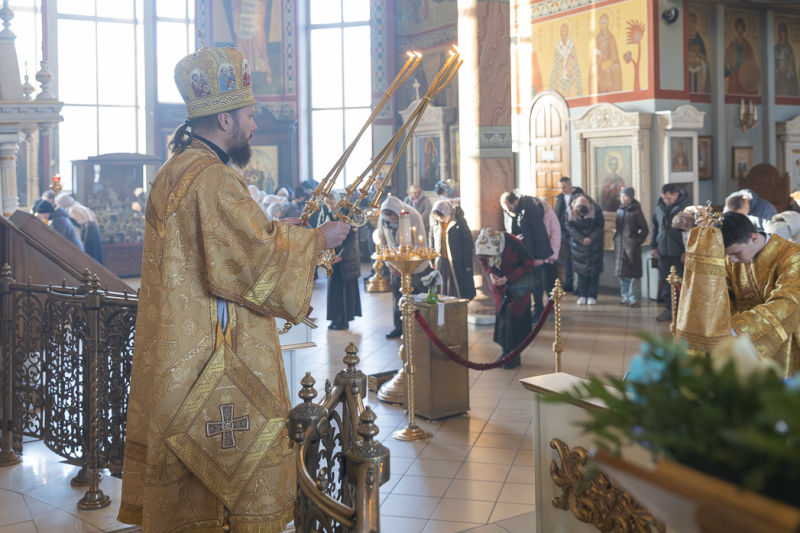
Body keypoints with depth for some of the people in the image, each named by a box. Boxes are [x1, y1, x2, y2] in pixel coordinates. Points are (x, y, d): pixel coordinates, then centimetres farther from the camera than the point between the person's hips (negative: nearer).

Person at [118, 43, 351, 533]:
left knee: (186, 484, 16)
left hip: (177, 356, 10)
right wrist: (316, 240, -7)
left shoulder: (177, 171, 14)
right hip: (214, 358, -10)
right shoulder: (213, 179, -19)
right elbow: (260, 260, -21)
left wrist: (278, 231, 19)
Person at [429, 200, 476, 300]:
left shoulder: (458, 221, -11)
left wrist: (468, 264, -12)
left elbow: (467, 243, -10)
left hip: (457, 261, -4)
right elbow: (431, 240, 13)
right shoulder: (435, 224, 2)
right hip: (440, 262, 4)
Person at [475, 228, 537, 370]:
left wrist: (508, 278, -25)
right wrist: (490, 274, -15)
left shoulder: (512, 243, -33)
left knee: (514, 315, -7)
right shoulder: (481, 246, -20)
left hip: (518, 282, -4)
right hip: (500, 283, 4)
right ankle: (506, 350, 15)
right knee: (501, 313, 2)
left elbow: (528, 264, -19)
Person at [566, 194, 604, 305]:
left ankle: (592, 296, 4)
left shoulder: (597, 210, -17)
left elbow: (600, 227, -11)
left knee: (594, 269, -1)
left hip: (594, 243, -1)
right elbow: (570, 227, -8)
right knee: (581, 269, 1)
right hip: (578, 244, 1)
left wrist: (591, 239, -22)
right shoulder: (570, 212, -14)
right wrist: (581, 239, -19)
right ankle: (582, 295, 7)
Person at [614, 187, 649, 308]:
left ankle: (635, 299, -2)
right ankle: (626, 297, 17)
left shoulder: (636, 211, -6)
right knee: (622, 273, 9)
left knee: (633, 273, -5)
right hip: (620, 246, 6)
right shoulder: (619, 211, 11)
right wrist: (616, 239, 9)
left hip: (632, 247, -6)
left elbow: (644, 229, -5)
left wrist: (638, 241, -7)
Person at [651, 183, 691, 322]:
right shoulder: (660, 207, 6)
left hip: (678, 252, -4)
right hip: (663, 251, 5)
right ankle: (669, 308, 15)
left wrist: (687, 251, -11)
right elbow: (655, 227, 15)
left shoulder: (685, 208, -8)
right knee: (665, 281, 7)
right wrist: (654, 246, 11)